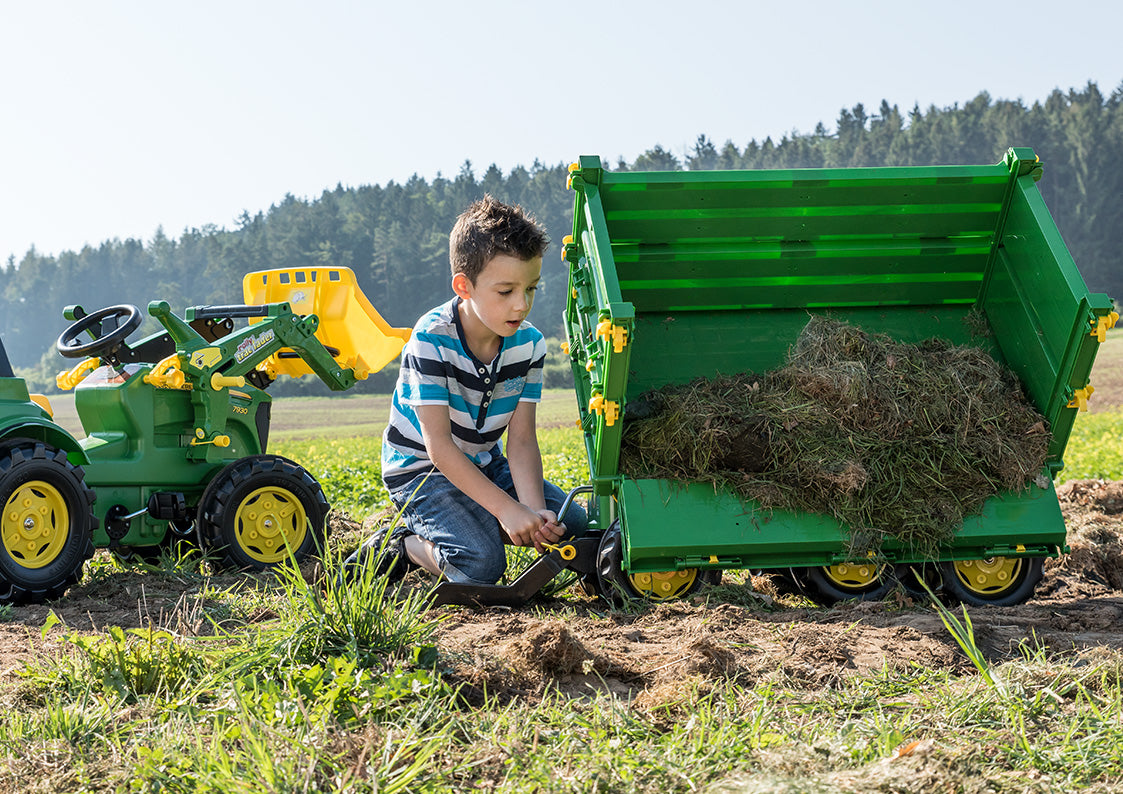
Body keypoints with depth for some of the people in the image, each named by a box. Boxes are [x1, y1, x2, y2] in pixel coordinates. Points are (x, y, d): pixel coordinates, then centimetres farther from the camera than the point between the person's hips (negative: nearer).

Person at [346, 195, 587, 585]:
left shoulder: (528, 344, -9)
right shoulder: (432, 340, -26)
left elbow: (522, 440, -11)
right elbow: (438, 445, -28)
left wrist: (535, 510, -30)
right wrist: (507, 508, -34)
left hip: (483, 463, 7)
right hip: (420, 468, -7)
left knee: (571, 522, -7)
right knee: (481, 564, -28)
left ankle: (461, 525, 2)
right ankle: (399, 546, -1)